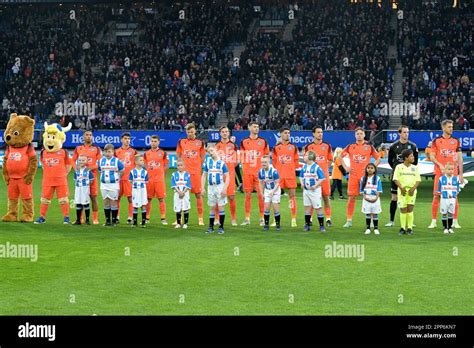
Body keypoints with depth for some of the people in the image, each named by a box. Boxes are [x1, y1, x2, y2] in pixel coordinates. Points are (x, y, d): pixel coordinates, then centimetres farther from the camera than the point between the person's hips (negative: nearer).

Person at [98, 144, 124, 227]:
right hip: (104, 185, 4)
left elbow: (122, 171, 3)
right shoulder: (101, 161, 6)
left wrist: (116, 178, 2)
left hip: (113, 185, -4)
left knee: (113, 202, 0)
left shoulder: (116, 161, -6)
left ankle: (114, 221, 5)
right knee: (106, 202, 7)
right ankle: (107, 220, 14)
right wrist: (103, 177, 8)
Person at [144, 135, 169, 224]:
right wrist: (147, 174, 5)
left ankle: (163, 218, 1)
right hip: (149, 179, 3)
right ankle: (147, 218, 15)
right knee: (148, 199, 6)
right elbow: (144, 166, 16)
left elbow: (166, 166, 5)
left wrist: (160, 173, 0)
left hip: (160, 180, -3)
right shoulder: (146, 153, 9)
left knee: (161, 199, -3)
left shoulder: (163, 153, 1)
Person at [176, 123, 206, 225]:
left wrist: (198, 166, 4)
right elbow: (178, 155, 15)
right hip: (184, 172, 1)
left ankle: (200, 218, 6)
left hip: (196, 172, -1)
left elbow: (203, 157, 11)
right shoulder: (181, 142, 6)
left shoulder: (200, 142, 4)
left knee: (198, 194, 1)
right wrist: (182, 165, 5)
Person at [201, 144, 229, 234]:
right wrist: (202, 188, 3)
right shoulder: (207, 162, 4)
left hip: (220, 187, -3)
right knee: (212, 207, 9)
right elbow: (204, 175, 9)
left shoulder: (221, 162, -5)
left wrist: (224, 189, -13)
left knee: (221, 207, -2)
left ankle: (221, 227, 4)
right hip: (211, 187, 3)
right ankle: (211, 226, 16)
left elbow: (227, 177, -4)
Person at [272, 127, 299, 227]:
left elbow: (296, 162, 10)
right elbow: (274, 162, 11)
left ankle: (294, 219, 3)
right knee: (276, 196, 0)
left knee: (292, 195, -2)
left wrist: (291, 169, 2)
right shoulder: (276, 148, 7)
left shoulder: (293, 147, 7)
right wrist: (277, 171, 1)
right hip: (279, 176, 0)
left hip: (291, 176, 0)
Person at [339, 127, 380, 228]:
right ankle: (349, 220, 6)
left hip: (366, 176, -1)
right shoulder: (350, 147, 7)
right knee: (351, 198, 0)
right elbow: (340, 156, 16)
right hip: (353, 176, 1)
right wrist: (345, 167, 6)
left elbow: (378, 158, 12)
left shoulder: (369, 147, 5)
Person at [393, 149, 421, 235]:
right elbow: (395, 179, -3)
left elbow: (418, 180, 5)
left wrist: (413, 189, -10)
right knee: (403, 209, 0)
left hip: (412, 190, 1)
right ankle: (402, 228, 9)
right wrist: (401, 188, -16)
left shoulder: (415, 168, 8)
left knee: (410, 209, -5)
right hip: (402, 190, -1)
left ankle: (409, 228, 0)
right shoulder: (399, 167, 2)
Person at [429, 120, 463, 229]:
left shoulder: (456, 141, 8)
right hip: (439, 173, -1)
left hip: (453, 173, 1)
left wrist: (460, 174, 3)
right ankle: (433, 221, 4)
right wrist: (440, 165, -15)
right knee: (436, 196, -2)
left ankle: (455, 221, 8)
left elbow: (459, 158, 8)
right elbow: (432, 156, 1)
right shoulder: (436, 141, 3)